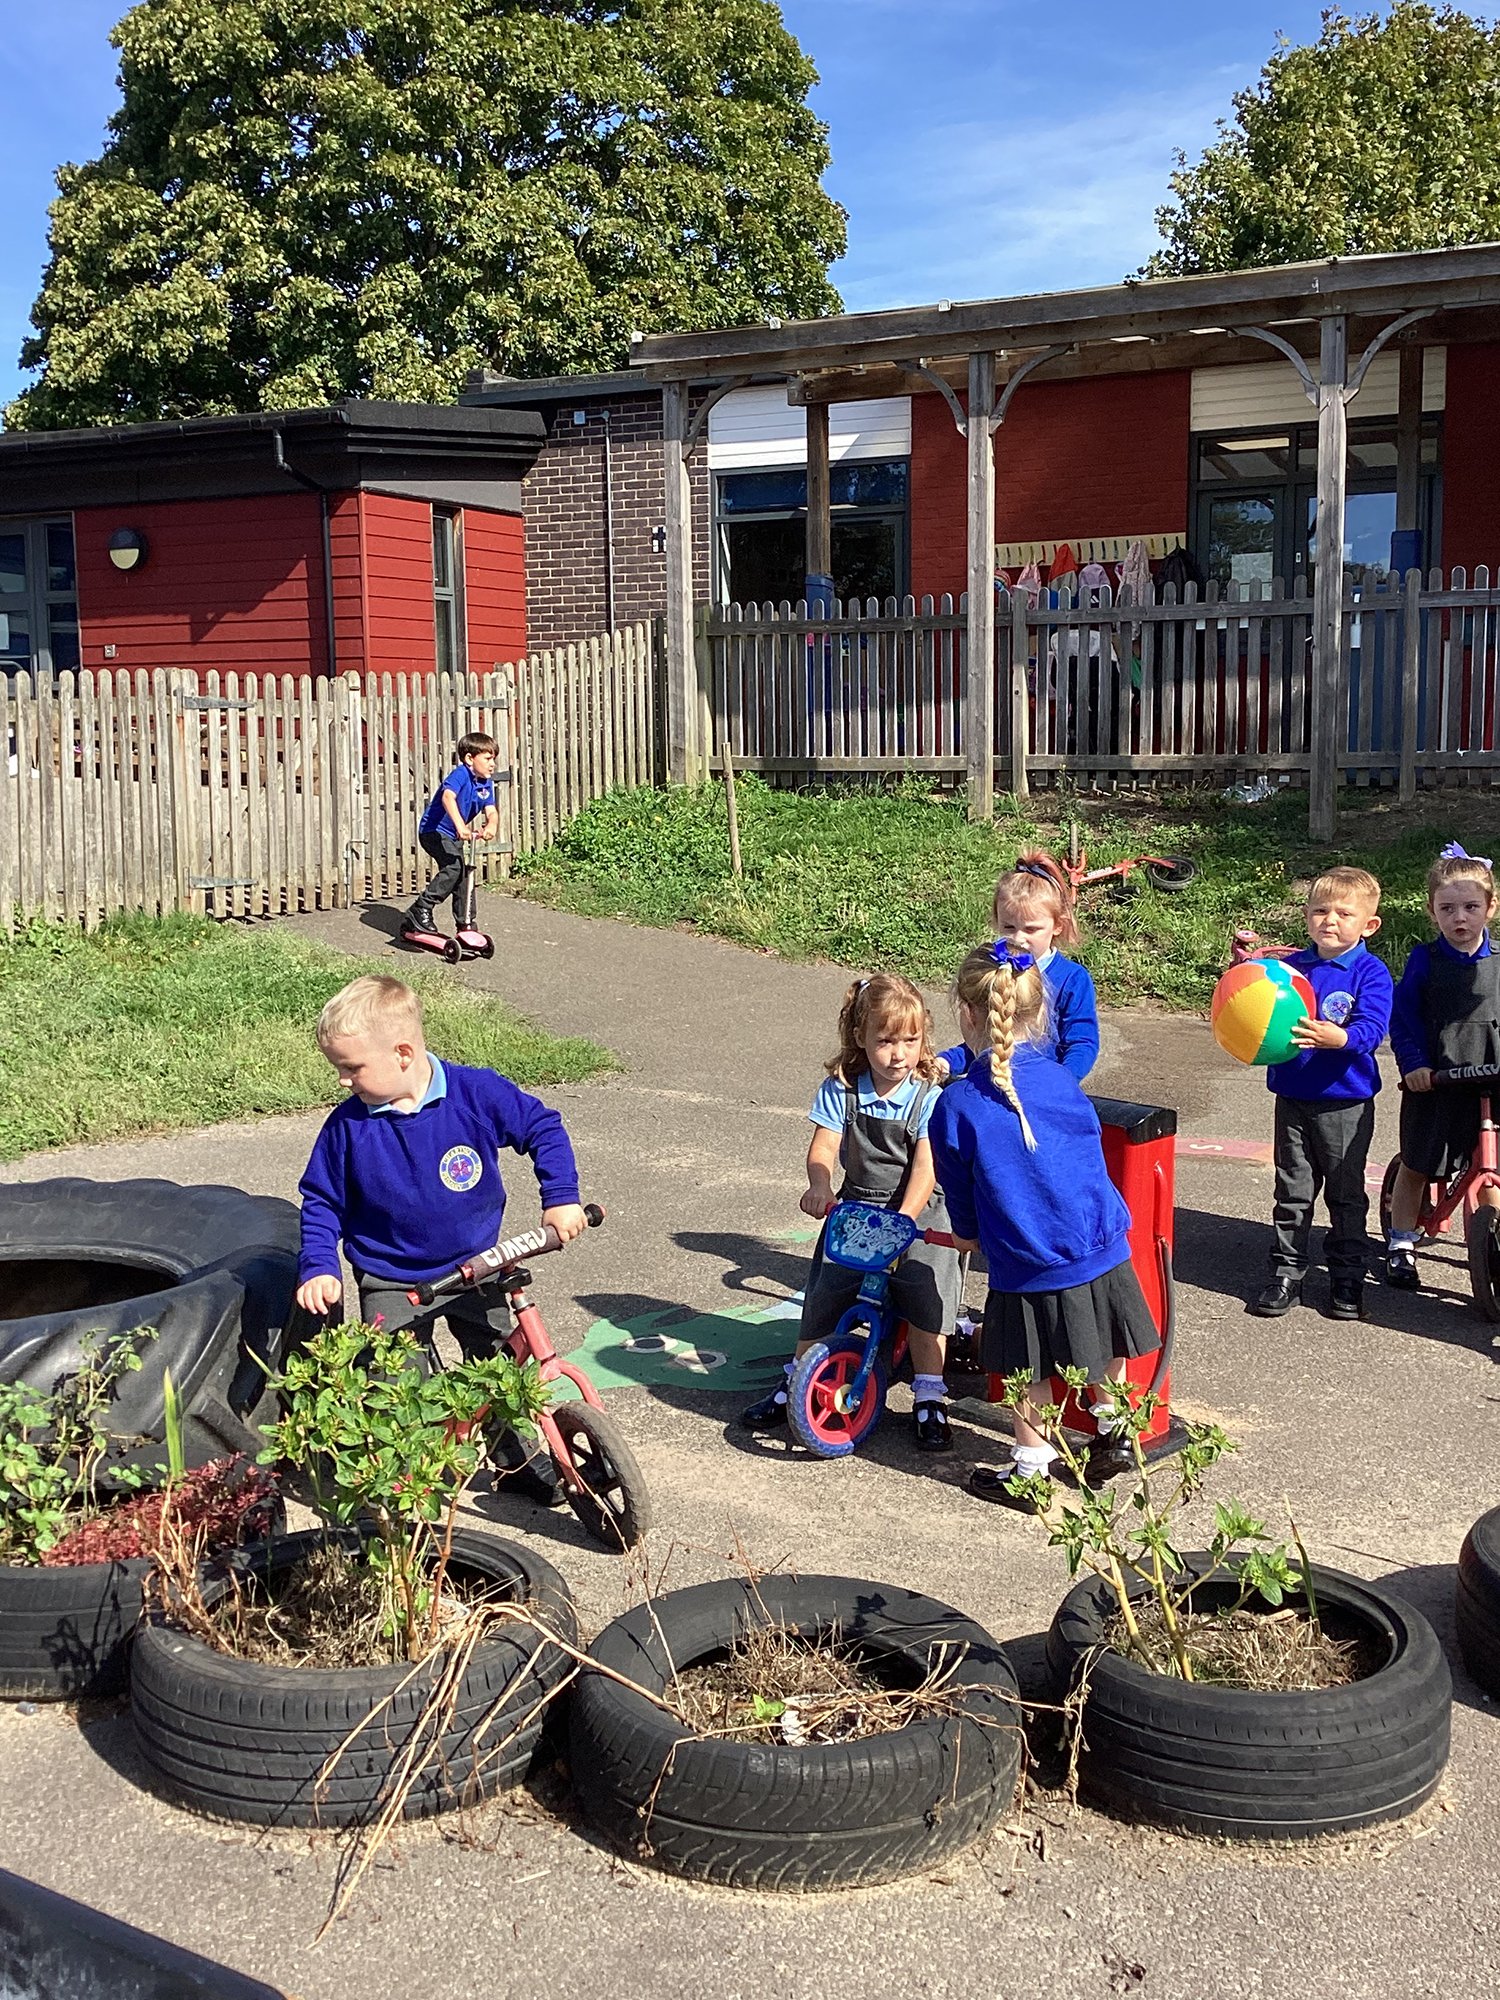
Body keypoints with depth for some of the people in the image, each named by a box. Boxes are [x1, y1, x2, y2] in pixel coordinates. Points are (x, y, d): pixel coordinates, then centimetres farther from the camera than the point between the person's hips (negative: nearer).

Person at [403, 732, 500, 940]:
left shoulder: (486, 784, 4)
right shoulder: (460, 774, -20)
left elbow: (491, 812, -5)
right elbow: (448, 797, -38)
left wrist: (491, 826, -30)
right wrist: (460, 825, -52)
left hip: (453, 836, 9)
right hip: (433, 831, -9)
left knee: (464, 876, 11)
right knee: (453, 867, -26)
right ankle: (421, 909, -18)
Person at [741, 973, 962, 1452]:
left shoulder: (928, 1096, -9)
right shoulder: (840, 1089, -2)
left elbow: (924, 1168, -16)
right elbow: (824, 1147, -8)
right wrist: (819, 1186, -30)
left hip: (916, 1209, -2)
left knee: (924, 1288, -19)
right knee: (826, 1288, -7)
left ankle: (929, 1399, -6)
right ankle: (795, 1380, 12)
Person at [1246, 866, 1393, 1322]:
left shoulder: (1370, 973, -8)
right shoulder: (1290, 966, 3)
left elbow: (1371, 1029, -21)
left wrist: (1337, 1038, -40)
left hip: (1346, 1104, -3)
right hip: (1292, 1099, 3)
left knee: (1347, 1194, 10)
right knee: (1292, 1192, 12)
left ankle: (1347, 1279, 21)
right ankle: (1285, 1273, 21)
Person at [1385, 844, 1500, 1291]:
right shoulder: (1424, 961, -5)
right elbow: (1402, 1018, -3)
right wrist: (1413, 1064, -15)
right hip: (1432, 1081, -1)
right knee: (1416, 1166, 9)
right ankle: (1401, 1244, 24)